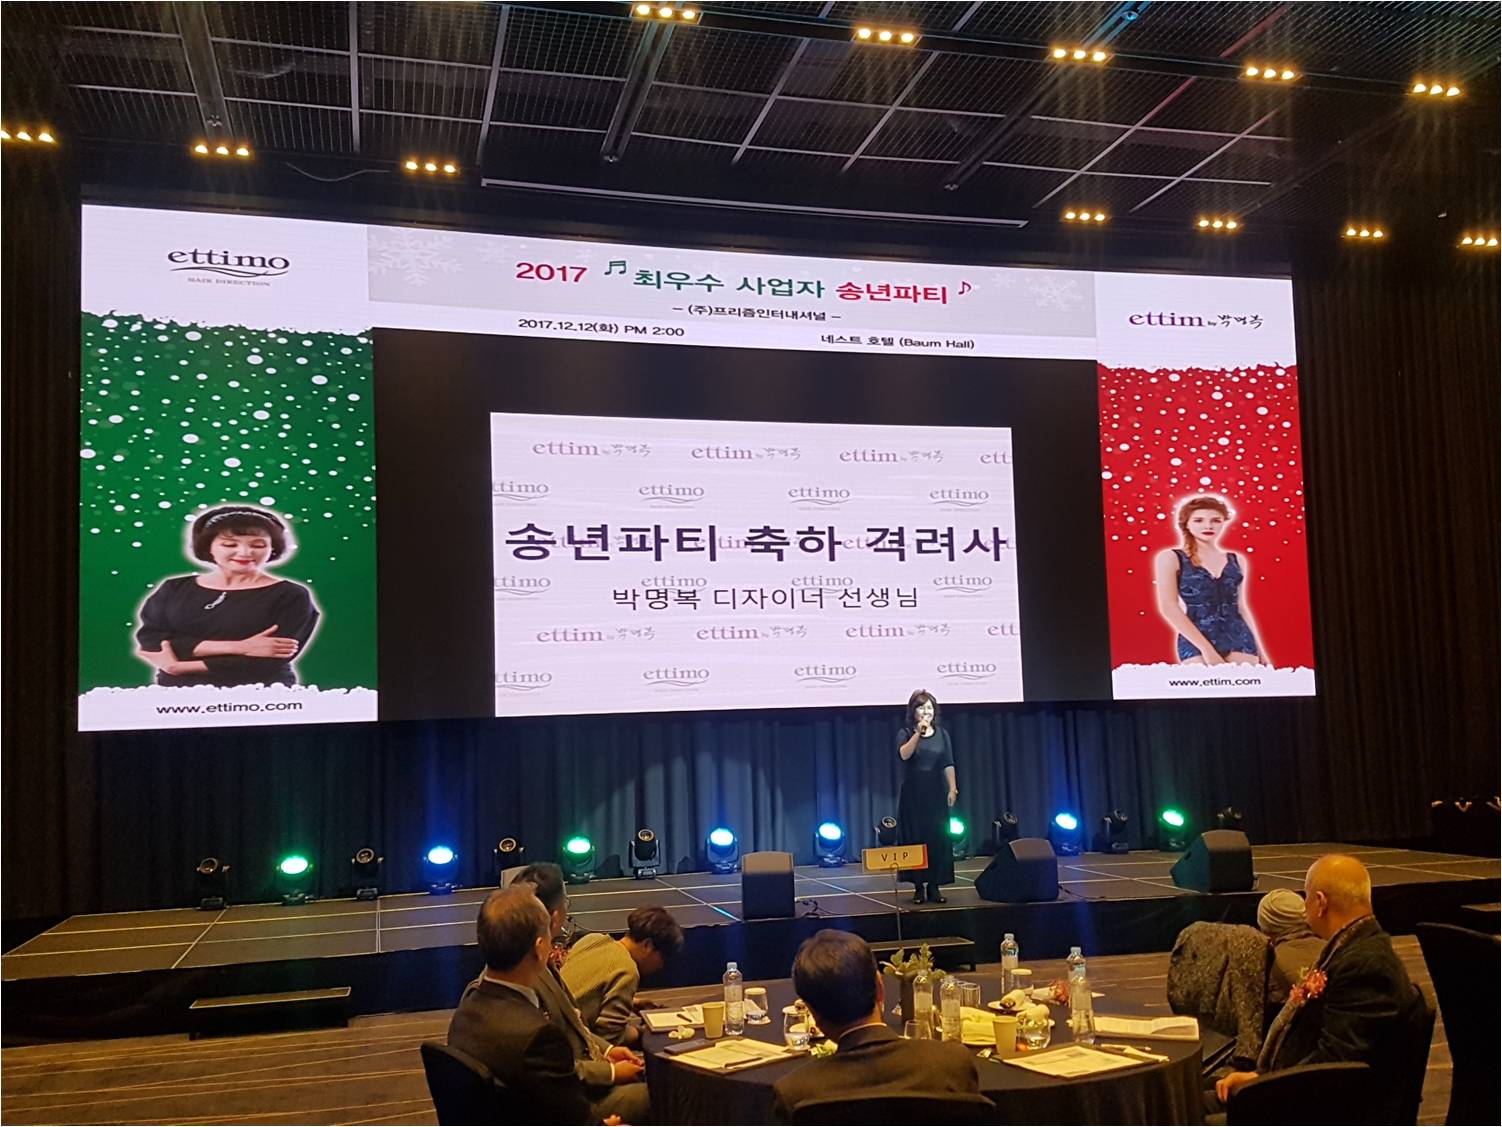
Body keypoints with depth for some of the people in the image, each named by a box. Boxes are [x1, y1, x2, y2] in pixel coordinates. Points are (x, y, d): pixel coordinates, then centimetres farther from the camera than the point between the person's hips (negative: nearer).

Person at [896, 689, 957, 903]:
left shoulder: (942, 734, 7)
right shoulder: (906, 733, 0)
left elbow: (948, 765, 5)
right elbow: (904, 754, -19)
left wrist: (952, 788, -2)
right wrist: (918, 733, -27)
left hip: (936, 794, 2)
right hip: (913, 795, -2)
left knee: (937, 839, 0)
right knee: (915, 839, -1)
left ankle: (934, 886, 8)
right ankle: (918, 887, 4)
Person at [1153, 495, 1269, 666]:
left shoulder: (1237, 560, 13)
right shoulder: (1170, 558, 1)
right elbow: (1169, 607, -7)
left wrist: (1258, 648, 16)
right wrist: (1206, 648, -12)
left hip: (1240, 641, 4)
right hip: (1196, 642, -4)